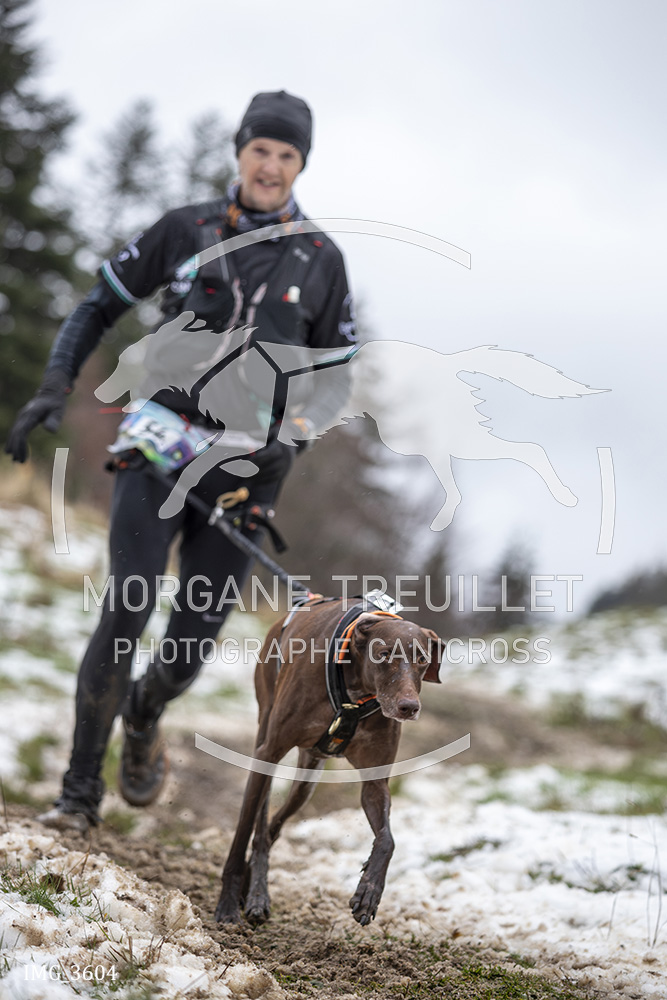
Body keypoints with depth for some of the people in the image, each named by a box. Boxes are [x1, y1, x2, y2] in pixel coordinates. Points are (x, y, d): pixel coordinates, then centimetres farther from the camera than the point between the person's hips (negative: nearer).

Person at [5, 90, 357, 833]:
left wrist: (295, 434, -9)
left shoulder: (320, 258, 5)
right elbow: (99, 307, 10)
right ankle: (80, 791, -4)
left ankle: (143, 718, 36)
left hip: (243, 470, 1)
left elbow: (335, 375, 10)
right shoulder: (183, 230, 3)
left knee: (193, 643, 0)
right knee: (125, 613, -15)